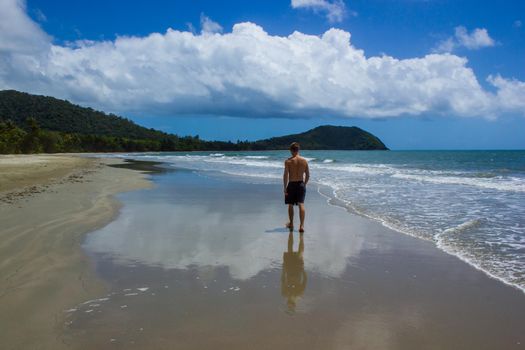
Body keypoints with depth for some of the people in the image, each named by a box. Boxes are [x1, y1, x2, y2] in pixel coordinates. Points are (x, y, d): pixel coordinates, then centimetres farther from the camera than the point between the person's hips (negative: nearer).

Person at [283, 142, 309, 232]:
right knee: (301, 205, -1)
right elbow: (307, 175, 5)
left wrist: (285, 187, -7)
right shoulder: (304, 160, 0)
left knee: (290, 205, 14)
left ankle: (291, 224, 28)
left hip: (291, 185, -2)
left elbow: (286, 175, -12)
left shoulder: (288, 161, -10)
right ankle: (302, 225, -11)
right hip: (301, 184, 2)